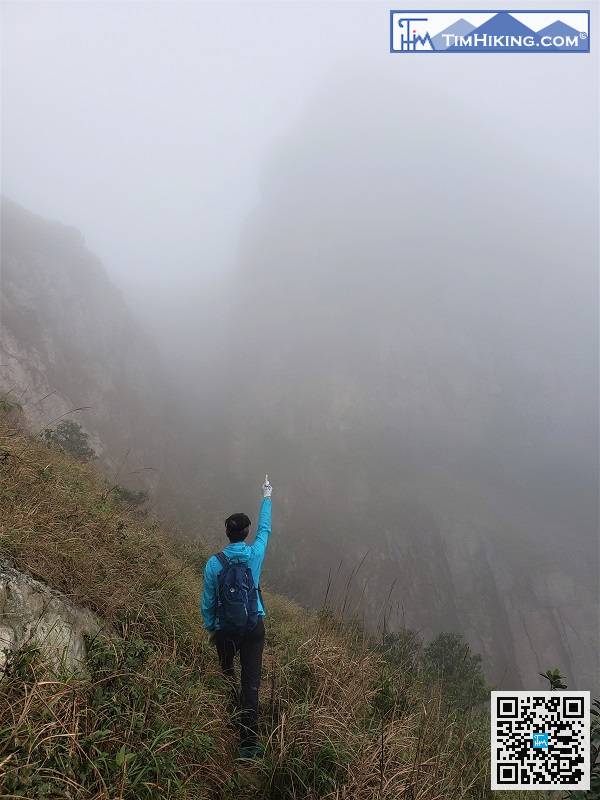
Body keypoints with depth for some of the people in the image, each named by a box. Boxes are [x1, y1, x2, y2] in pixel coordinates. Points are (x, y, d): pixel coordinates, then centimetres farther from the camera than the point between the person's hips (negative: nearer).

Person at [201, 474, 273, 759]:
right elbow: (265, 529, 8)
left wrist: (210, 627, 15)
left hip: (225, 630, 0)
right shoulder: (255, 554, -11)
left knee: (227, 672, 28)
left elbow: (207, 601, -4)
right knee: (251, 682, 1)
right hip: (254, 628, 0)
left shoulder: (214, 563, -13)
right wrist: (266, 497, 20)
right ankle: (248, 743, -1)